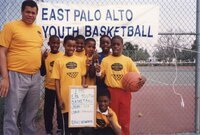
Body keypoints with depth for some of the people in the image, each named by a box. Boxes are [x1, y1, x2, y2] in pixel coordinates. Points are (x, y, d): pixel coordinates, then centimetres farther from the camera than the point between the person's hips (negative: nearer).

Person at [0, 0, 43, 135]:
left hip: (35, 77, 6)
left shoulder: (38, 29, 13)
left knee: (31, 115, 15)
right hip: (16, 76, -5)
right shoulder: (11, 26, -5)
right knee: (12, 115, -2)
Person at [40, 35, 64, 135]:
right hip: (49, 87, 1)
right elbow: (42, 73, -2)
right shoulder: (46, 56, -1)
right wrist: (43, 60, -14)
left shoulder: (63, 56, -3)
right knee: (48, 109, 6)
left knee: (60, 109, 9)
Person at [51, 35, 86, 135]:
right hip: (65, 97, -2)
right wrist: (59, 98, -6)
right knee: (66, 121, 8)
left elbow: (83, 77, 11)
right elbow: (57, 81, -2)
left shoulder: (80, 60, 5)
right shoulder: (59, 61, -2)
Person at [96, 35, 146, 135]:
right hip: (111, 92, 0)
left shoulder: (127, 60, 4)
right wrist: (98, 72, -19)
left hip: (124, 92, 0)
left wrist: (142, 79, -20)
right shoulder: (105, 60, 5)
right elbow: (101, 77, 3)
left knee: (124, 121, 5)